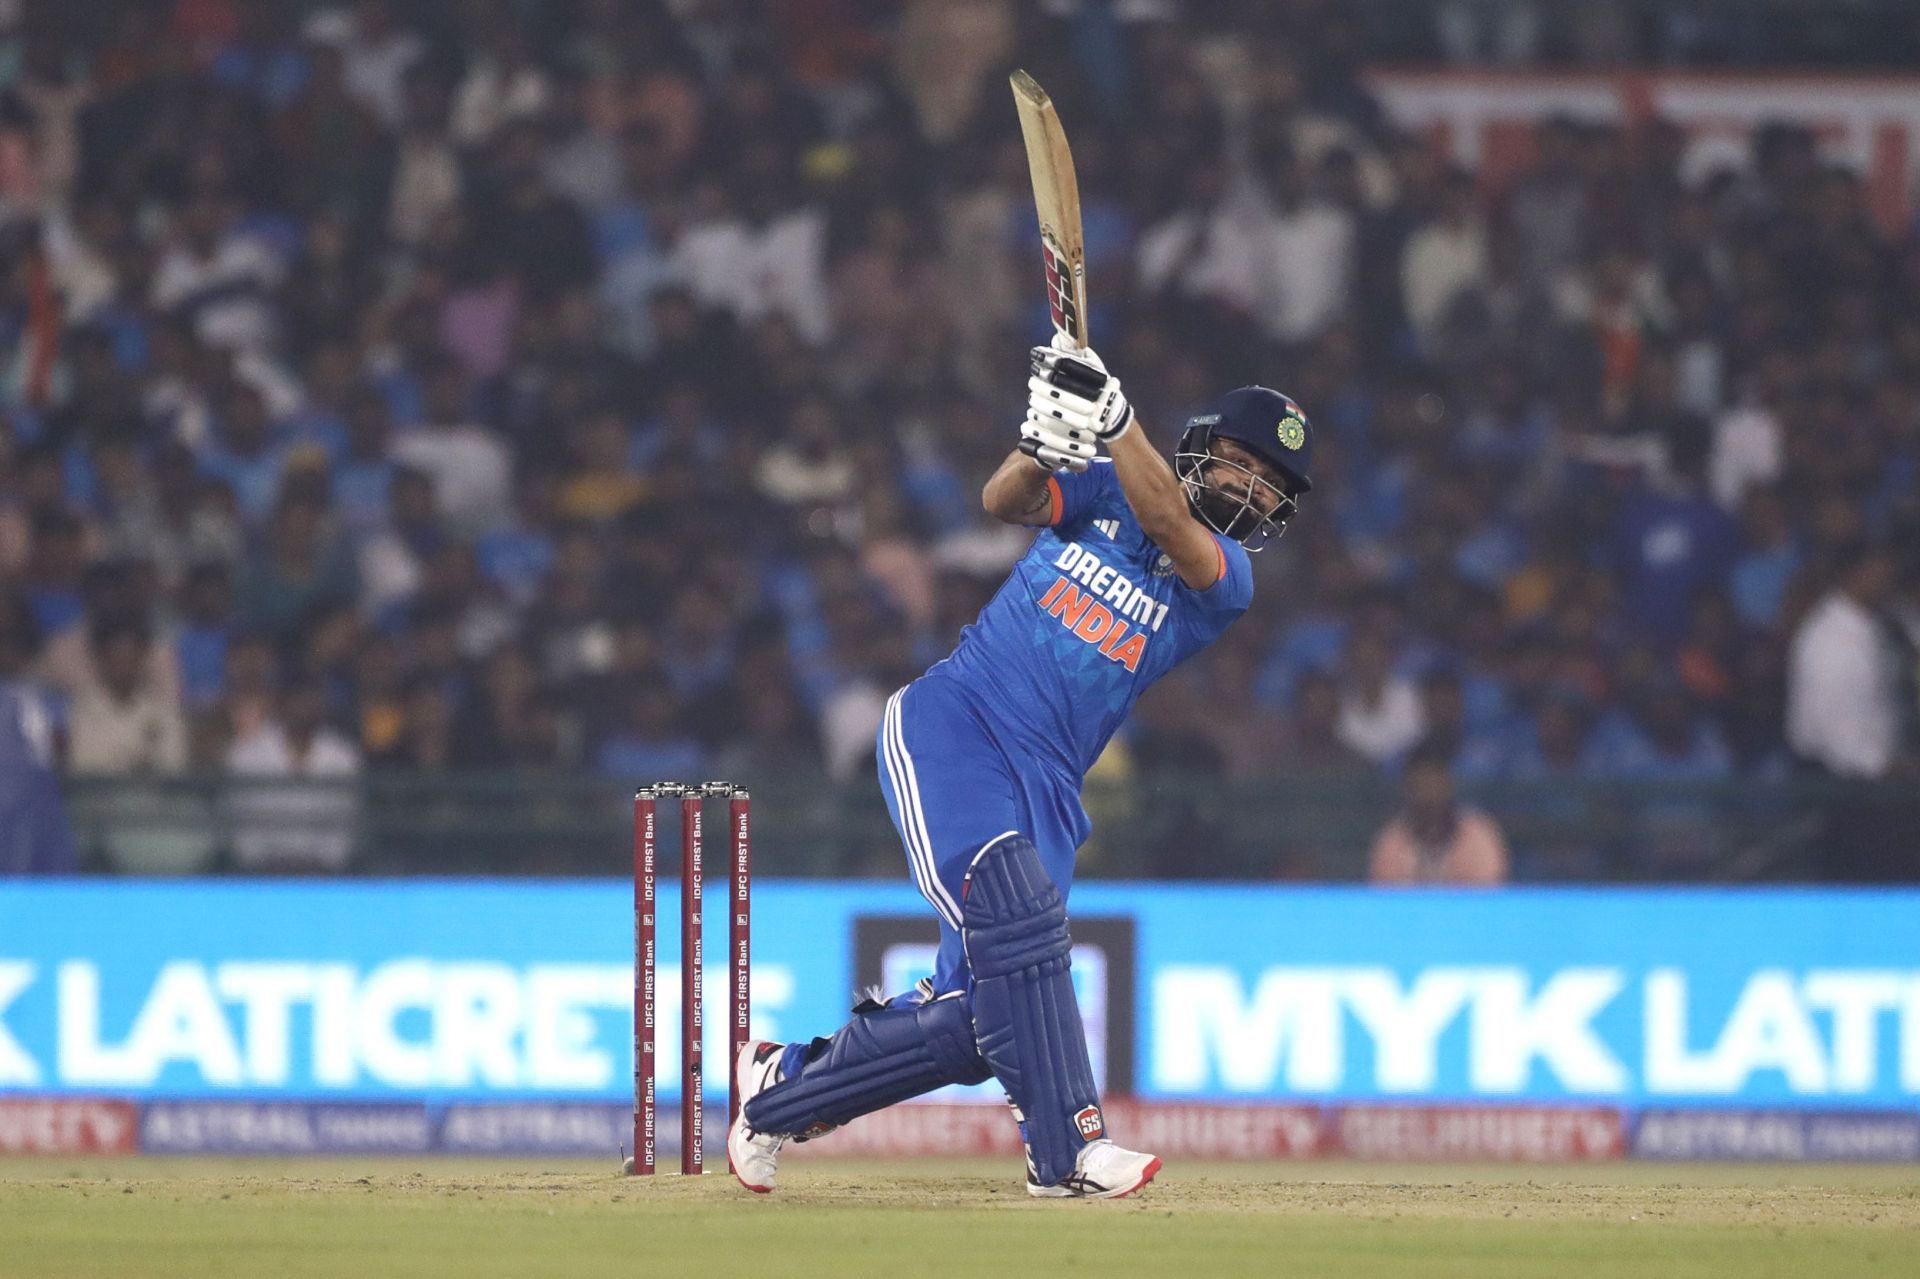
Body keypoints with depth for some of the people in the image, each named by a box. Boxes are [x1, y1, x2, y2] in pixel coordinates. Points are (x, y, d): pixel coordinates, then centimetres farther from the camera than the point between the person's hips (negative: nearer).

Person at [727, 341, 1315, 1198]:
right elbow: (1006, 500, -11)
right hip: (950, 727, -4)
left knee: (976, 1023, -3)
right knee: (1012, 903, -29)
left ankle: (783, 1090, 21)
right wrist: (1044, 446, -33)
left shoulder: (1227, 581, 5)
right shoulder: (1099, 492, 7)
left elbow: (1170, 526, -15)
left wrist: (1113, 413, -27)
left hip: (1047, 786, 4)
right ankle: (1067, 1148, -32)